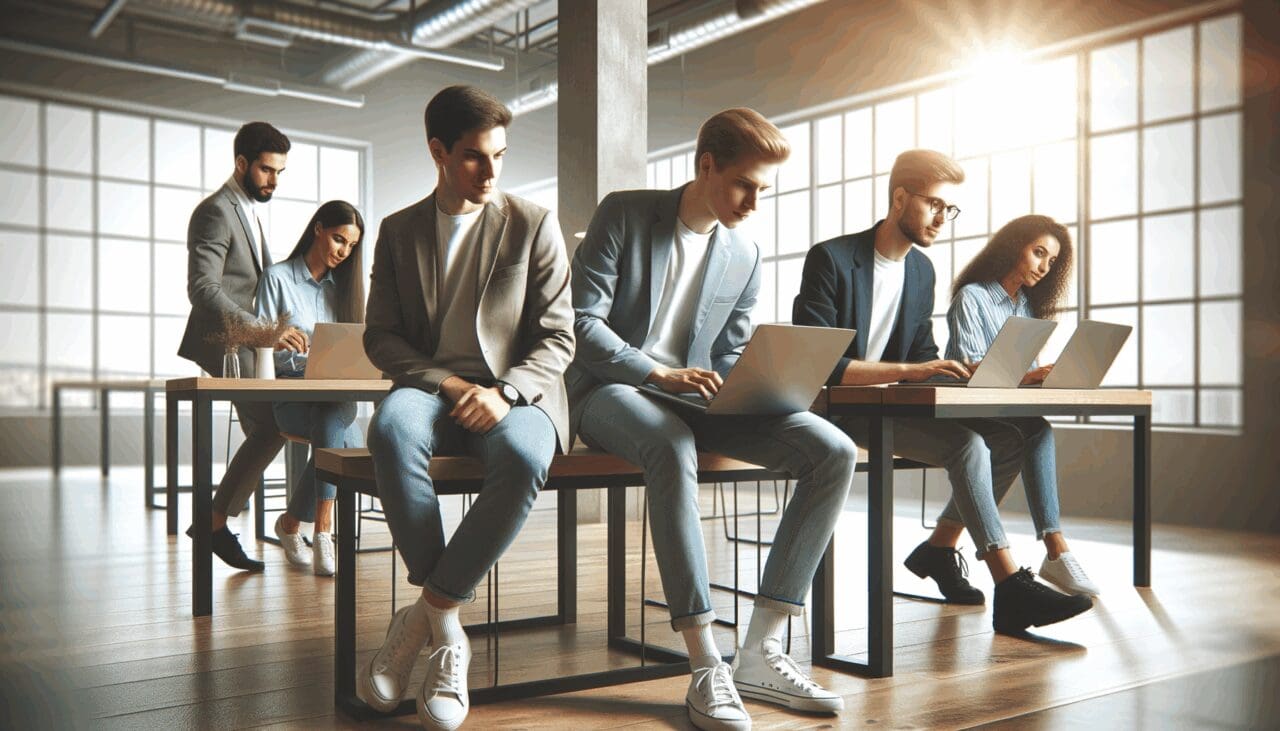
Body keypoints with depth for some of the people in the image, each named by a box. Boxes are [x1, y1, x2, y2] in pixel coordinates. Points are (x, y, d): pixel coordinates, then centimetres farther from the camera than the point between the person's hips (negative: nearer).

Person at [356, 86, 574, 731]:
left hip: (513, 395, -1)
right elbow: (380, 337, 10)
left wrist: (503, 392, -16)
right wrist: (446, 384, -9)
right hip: (428, 388, 2)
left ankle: (426, 613, -20)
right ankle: (447, 630, -25)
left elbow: (557, 338, 3)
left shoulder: (534, 225, 8)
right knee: (391, 428, -36)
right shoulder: (398, 231, 14)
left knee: (523, 458, -38)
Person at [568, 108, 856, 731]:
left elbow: (731, 357, 14)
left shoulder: (744, 255, 12)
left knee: (834, 451, -16)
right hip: (610, 390, -5)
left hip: (694, 398, 5)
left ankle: (760, 652, -16)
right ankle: (706, 668, -35)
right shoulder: (624, 214, -3)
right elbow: (582, 322, -11)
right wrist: (662, 374, -22)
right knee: (672, 447, -42)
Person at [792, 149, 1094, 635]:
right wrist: (908, 370, -27)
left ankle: (939, 548, 6)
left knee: (1009, 441, -6)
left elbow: (922, 355, 16)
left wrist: (961, 372, -7)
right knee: (967, 445, -26)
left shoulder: (922, 271, 13)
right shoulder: (832, 259, -12)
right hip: (842, 410, -8)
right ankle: (1011, 591, -23)